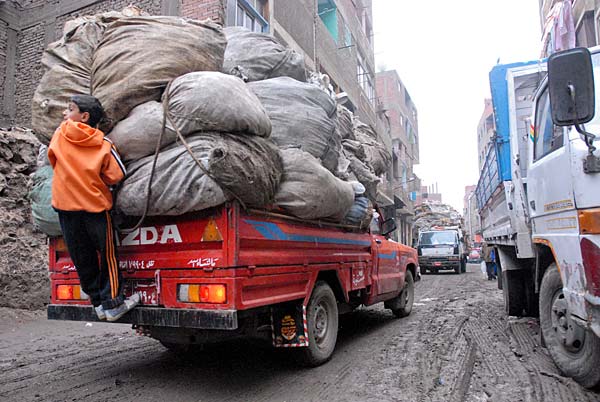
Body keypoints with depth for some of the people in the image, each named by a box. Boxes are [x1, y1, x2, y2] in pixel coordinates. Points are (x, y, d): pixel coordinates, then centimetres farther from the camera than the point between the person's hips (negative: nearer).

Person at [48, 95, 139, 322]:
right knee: (107, 255, 8)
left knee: (82, 258, 11)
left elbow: (53, 160, 12)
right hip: (95, 205, -1)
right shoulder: (103, 144, -4)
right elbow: (116, 175, -5)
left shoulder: (61, 133, 0)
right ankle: (112, 304, 11)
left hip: (65, 203, 2)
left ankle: (98, 303, 20)